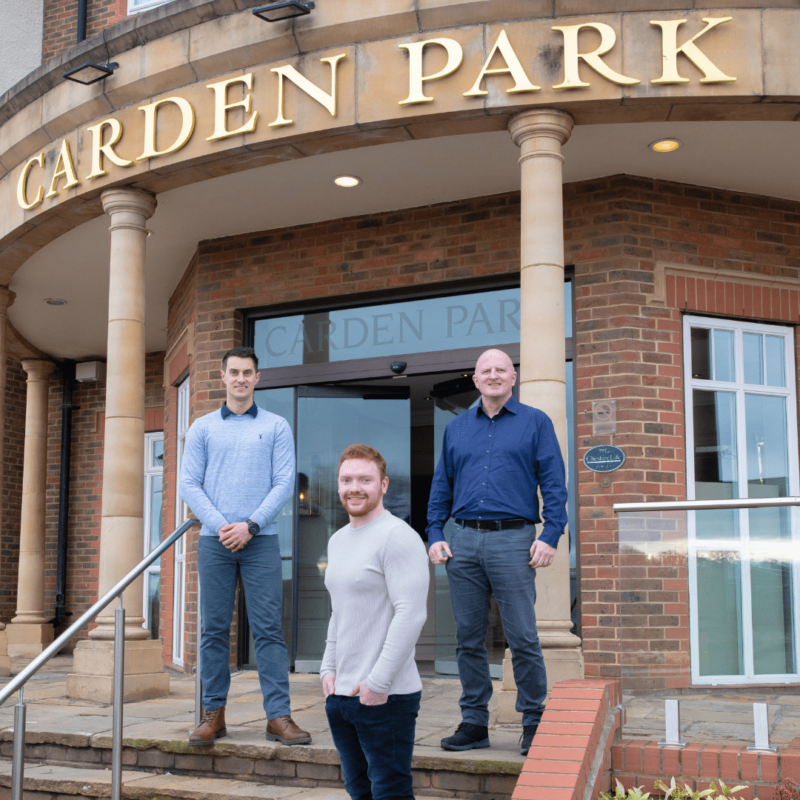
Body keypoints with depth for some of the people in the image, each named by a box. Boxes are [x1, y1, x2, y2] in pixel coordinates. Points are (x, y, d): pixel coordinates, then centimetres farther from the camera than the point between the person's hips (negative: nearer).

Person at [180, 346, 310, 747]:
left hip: (260, 540, -1)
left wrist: (250, 525, -10)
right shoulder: (202, 428, 11)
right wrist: (220, 524, -9)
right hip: (214, 540, 1)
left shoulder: (276, 427, 8)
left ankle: (278, 716, -3)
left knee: (268, 628, -4)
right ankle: (213, 713, 12)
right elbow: (189, 484, 5)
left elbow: (284, 483, 1)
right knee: (214, 628, 3)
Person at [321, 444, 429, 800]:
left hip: (385, 698, -8)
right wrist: (328, 668, 13)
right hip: (339, 693, 8)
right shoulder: (337, 540, 16)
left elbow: (411, 615, -20)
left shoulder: (398, 537, -13)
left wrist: (378, 682, -19)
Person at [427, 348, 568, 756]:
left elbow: (553, 483, 1)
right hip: (463, 542, 4)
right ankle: (474, 723, 14)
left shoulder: (535, 423, 7)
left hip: (513, 541, -4)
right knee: (468, 638, 6)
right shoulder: (456, 428, 17)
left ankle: (534, 722, 7)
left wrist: (550, 536, -9)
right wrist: (435, 535, 6)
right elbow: (441, 486, 18)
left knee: (523, 638, -5)